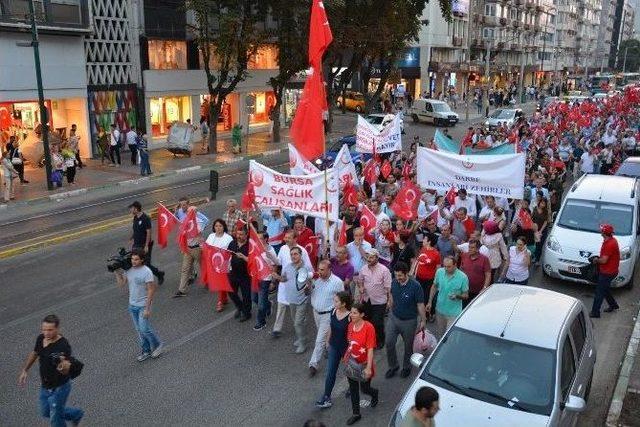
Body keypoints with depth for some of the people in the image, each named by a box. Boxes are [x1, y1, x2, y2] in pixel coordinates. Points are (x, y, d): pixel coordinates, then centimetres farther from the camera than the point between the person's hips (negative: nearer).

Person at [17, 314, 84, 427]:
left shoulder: (63, 346, -31)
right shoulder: (41, 338, -9)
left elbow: (67, 371, -38)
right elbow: (34, 353, 13)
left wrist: (64, 365, -60)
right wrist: (24, 370, 14)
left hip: (59, 388, -8)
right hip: (45, 387, 8)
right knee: (46, 412, 26)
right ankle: (76, 414, 45)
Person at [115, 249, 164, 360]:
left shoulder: (146, 272, -20)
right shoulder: (129, 270, -1)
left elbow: (151, 291, -19)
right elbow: (121, 283, 6)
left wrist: (147, 308, -20)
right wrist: (117, 272, -5)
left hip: (143, 305, -6)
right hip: (132, 305, 7)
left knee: (144, 329, -6)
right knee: (139, 330, 14)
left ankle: (157, 345, 19)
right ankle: (146, 351, 28)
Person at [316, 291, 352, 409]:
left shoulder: (350, 317, -26)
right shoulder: (333, 312, -9)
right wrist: (328, 341, 14)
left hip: (346, 347, -4)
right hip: (334, 346, 4)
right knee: (330, 372, 6)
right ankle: (326, 397, 15)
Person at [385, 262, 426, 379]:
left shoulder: (415, 286, -24)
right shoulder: (394, 283, -10)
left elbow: (420, 305, -15)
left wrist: (423, 321, -9)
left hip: (409, 321, -3)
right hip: (394, 318, 4)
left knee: (408, 345, 15)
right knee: (389, 343, 3)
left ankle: (406, 367, 39)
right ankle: (393, 366, 26)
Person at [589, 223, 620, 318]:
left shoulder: (609, 244, -29)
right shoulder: (612, 240, 3)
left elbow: (603, 260, -26)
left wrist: (596, 260, -7)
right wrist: (599, 258, 3)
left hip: (607, 273, -10)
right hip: (607, 271, 10)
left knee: (599, 292, 0)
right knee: (605, 289, 26)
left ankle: (595, 312, 9)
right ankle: (613, 305, 42)